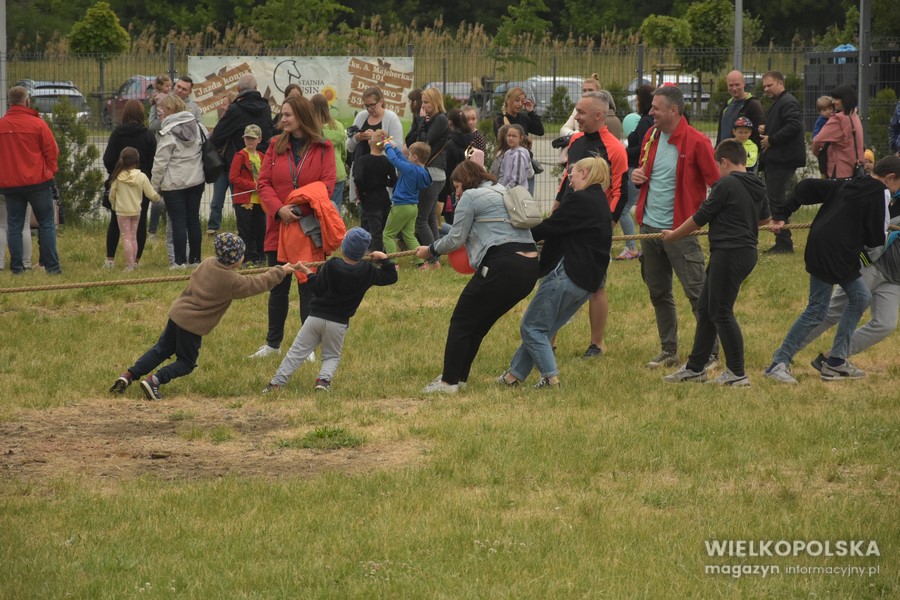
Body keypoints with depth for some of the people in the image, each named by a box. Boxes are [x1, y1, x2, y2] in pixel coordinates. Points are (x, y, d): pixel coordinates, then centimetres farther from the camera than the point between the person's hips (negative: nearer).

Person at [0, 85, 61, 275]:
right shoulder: (37, 124, -10)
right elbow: (52, 151, -5)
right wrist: (49, 171, 11)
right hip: (38, 181, -3)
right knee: (46, 224, 4)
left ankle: (16, 266, 5)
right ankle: (51, 265, 0)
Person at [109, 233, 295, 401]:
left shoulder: (208, 263, 2)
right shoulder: (233, 282, -14)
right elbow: (259, 283, -3)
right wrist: (281, 271, 11)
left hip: (177, 311, 6)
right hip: (193, 324, -6)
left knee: (161, 350, 19)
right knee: (186, 363, 9)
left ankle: (128, 376, 11)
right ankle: (154, 380, -11)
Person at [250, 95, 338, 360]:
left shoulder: (323, 148, -2)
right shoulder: (276, 146, 6)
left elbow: (327, 184, -9)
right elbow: (263, 182, 1)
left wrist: (300, 208, -19)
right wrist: (279, 209, -16)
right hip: (278, 227, 3)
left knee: (308, 286, 3)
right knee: (278, 287, 11)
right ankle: (273, 343, 21)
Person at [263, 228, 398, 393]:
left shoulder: (330, 266, -13)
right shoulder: (368, 271, -6)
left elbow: (318, 290, -9)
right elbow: (391, 277, 4)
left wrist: (308, 272, 4)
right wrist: (383, 259, 15)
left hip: (316, 317, -1)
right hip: (339, 323, 1)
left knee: (296, 352, 5)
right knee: (332, 355, 19)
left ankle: (276, 383, -2)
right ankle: (324, 380, -9)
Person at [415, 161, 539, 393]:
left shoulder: (470, 197, 0)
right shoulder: (503, 193, 25)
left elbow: (455, 239, -1)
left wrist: (430, 250, 15)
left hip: (502, 267, -8)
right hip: (530, 267, 8)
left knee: (462, 322, 4)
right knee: (481, 323, 20)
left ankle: (449, 381, 3)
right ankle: (458, 376, 25)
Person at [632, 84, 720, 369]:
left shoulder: (696, 142, -13)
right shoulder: (651, 137, 9)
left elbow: (718, 183, -11)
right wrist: (637, 176, 1)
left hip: (680, 229, -7)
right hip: (649, 226, 7)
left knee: (697, 292, -6)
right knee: (658, 293, 13)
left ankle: (710, 353, -1)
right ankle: (669, 351, 23)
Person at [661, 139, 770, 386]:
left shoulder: (727, 185, -14)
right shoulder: (758, 187, 10)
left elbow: (700, 217, -8)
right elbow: (765, 218, 26)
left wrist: (673, 235, 5)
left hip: (728, 252, -9)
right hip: (748, 252, 9)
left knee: (721, 312, -3)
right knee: (705, 308, 16)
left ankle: (737, 373, -1)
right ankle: (695, 367, 22)